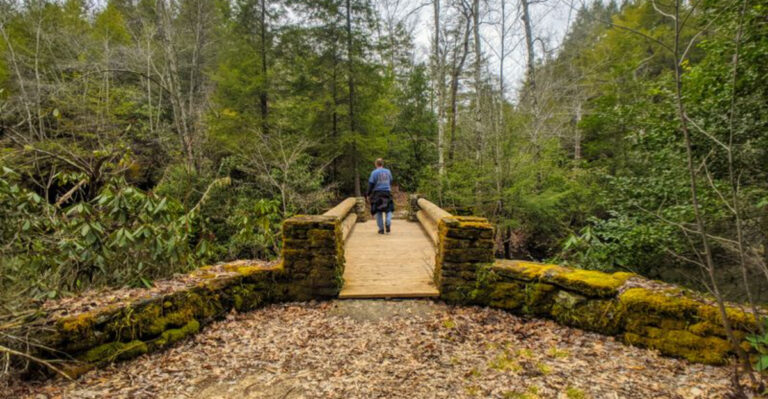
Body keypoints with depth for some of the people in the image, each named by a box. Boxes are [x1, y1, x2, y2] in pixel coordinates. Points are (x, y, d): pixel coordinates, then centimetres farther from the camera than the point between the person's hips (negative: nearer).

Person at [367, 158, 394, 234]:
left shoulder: (374, 172, -7)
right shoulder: (388, 171, 5)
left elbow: (371, 184, -8)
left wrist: (368, 194, 1)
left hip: (377, 193, -2)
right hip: (387, 193, 2)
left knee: (378, 211, 7)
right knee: (388, 209, 13)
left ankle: (381, 229, 8)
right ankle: (388, 224, -11)